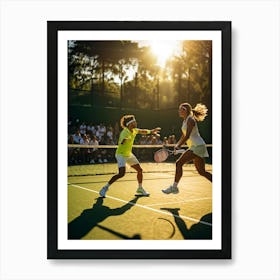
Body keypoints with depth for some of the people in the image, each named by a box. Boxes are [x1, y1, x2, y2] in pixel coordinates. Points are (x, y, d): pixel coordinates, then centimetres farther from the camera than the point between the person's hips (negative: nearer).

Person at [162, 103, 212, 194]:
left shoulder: (190, 120, -10)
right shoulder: (185, 121, 18)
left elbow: (187, 136, -20)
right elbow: (183, 136, 25)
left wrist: (178, 146, -21)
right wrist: (177, 145, 16)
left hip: (197, 146, -10)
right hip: (196, 147, 10)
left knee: (179, 163, -13)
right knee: (202, 171, 9)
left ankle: (174, 187, -9)